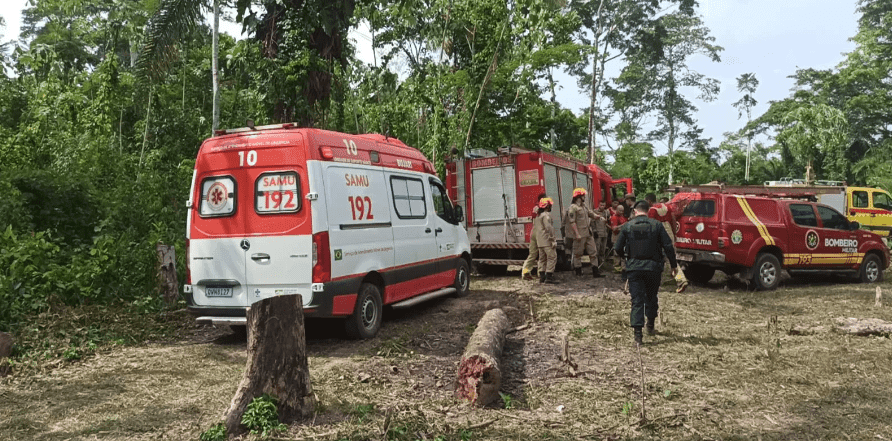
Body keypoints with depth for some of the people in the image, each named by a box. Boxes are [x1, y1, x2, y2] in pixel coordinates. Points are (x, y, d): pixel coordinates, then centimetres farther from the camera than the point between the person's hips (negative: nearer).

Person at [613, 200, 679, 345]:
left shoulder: (627, 226, -1)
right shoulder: (656, 225, -1)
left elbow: (618, 248, 1)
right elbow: (668, 246, -2)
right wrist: (674, 264, 9)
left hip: (634, 267, -1)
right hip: (653, 266, 1)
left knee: (637, 300, 0)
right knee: (651, 297, 20)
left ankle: (638, 334, -7)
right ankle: (650, 326, 33)